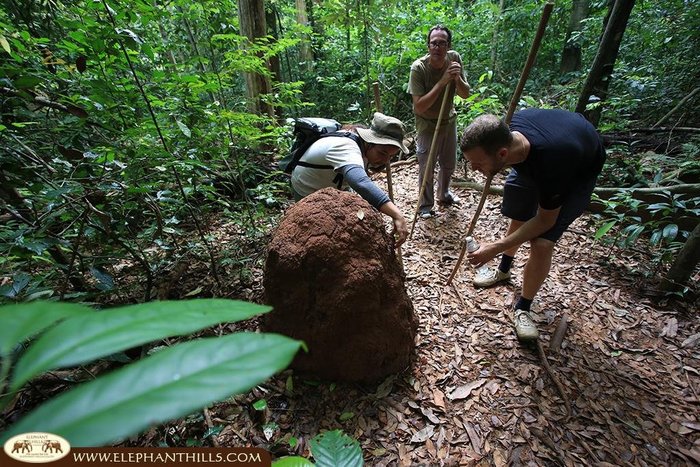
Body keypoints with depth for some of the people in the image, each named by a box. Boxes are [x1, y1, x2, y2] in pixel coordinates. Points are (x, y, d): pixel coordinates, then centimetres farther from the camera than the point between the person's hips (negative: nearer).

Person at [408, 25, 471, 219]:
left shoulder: (454, 58, -10)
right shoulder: (418, 68, -24)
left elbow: (465, 94, -8)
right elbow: (419, 107, -30)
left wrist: (457, 78, -27)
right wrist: (442, 82, -34)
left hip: (449, 120, 5)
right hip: (427, 125, -5)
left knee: (449, 163, 19)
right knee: (426, 168, 3)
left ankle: (443, 194, 44)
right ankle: (425, 206, 23)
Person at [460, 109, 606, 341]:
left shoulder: (549, 164, -45)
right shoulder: (509, 127, -31)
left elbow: (546, 220, -28)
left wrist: (496, 248, -32)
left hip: (578, 171, -6)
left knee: (542, 243, -17)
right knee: (518, 217, 14)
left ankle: (523, 309, 4)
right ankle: (503, 270, 41)